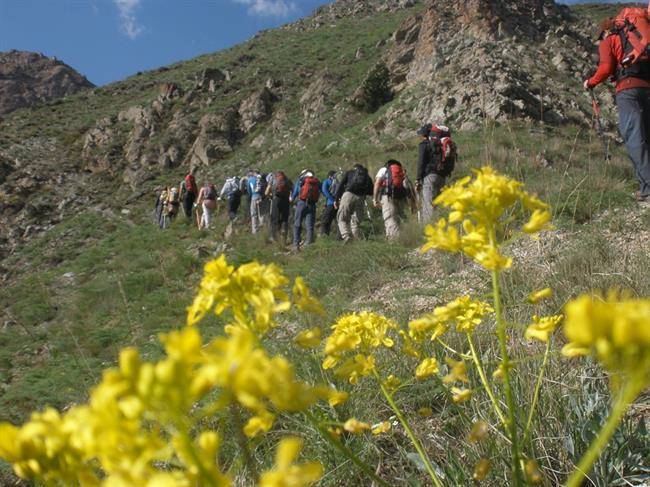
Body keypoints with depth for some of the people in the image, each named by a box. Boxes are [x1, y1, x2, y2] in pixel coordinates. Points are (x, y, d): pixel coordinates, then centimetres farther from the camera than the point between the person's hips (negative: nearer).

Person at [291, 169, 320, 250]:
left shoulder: (301, 180, 6)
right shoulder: (318, 182, 12)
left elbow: (295, 191, 9)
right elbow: (319, 193, 7)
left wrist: (291, 199, 25)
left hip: (301, 203, -2)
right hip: (312, 205, 2)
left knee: (297, 225, 6)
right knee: (310, 226, 3)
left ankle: (296, 244, 1)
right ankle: (309, 244, -2)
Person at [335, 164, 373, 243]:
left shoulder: (349, 172, 21)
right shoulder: (367, 176, 27)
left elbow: (341, 185, 8)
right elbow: (371, 192, 18)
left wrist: (337, 199, 8)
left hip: (349, 195, -3)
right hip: (361, 198, 3)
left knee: (342, 219, -3)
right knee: (356, 221, 10)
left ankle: (346, 236, -24)